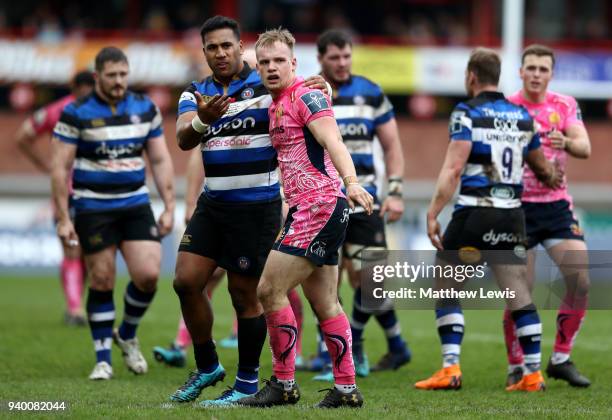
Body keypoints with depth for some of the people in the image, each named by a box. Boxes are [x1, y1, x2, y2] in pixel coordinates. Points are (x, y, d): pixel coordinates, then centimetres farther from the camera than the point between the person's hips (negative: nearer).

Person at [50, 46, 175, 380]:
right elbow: (60, 167, -6)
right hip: (93, 209, -3)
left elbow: (160, 160, 10)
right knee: (102, 282, -1)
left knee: (148, 274, -9)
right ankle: (103, 359, 10)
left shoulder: (145, 109, 5)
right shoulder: (76, 114, -7)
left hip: (136, 205, 3)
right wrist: (63, 219, -9)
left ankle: (127, 335, 18)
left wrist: (169, 207, 4)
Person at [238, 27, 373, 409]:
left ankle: (284, 384, -3)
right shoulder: (275, 106, 17)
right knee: (325, 304, 10)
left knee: (270, 290, -9)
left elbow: (333, 142, -25)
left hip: (319, 205, -10)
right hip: (305, 207, 10)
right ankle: (347, 389, 13)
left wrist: (352, 182, -38)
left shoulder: (307, 96, -11)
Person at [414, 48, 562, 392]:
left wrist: (433, 214, -15)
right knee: (519, 295, 7)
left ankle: (450, 369, -3)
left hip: (474, 213, -5)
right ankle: (534, 373, 3)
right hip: (512, 215, 5)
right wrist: (553, 177, 47)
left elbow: (453, 169, -16)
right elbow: (542, 168, 24)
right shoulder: (522, 116, 10)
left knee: (447, 290, 6)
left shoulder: (467, 113, -6)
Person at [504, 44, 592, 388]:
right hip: (518, 207, -3)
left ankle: (561, 360, 7)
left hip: (557, 205, 3)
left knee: (581, 281, -8)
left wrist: (565, 143, -29)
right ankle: (517, 368, 9)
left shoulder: (566, 105, 4)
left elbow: (585, 148, -7)